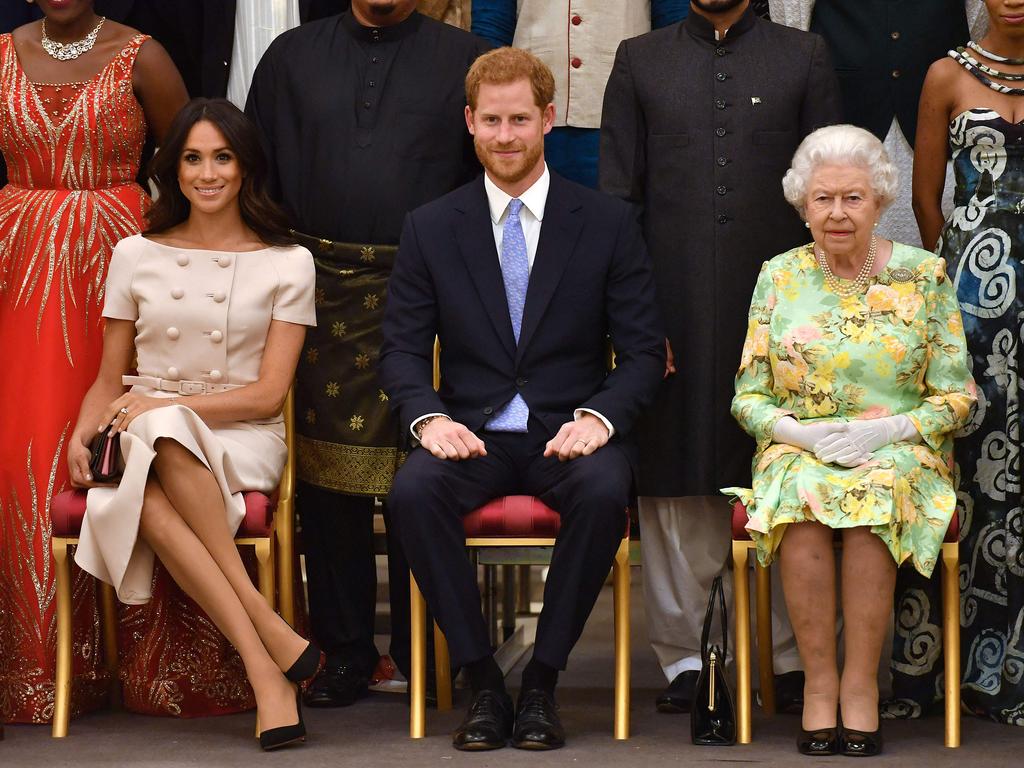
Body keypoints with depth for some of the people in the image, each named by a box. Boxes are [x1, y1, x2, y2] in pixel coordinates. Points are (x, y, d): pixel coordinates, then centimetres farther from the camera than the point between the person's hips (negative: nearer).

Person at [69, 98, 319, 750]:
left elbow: (268, 394, -1)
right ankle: (271, 643, -38)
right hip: (147, 442, 2)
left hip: (241, 440, -2)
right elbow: (110, 380, 16)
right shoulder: (137, 256, 13)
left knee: (164, 435, -39)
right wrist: (81, 436, -5)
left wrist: (164, 407, -12)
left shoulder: (287, 263, 6)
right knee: (146, 502, -37)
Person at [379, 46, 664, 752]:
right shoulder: (430, 229, 8)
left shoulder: (609, 224, 5)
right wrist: (428, 418, -15)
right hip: (471, 430, 1)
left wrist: (599, 417, -16)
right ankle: (482, 680, -19)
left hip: (571, 430, -1)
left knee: (605, 492, -35)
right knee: (413, 491, -32)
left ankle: (543, 680, -19)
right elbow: (402, 348, 5)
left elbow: (644, 350, 3)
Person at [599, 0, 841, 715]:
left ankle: (793, 658, 10)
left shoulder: (805, 58, 10)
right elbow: (617, 195, 8)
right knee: (677, 486, 2)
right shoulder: (640, 61, 11)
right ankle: (685, 655, 12)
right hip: (675, 307, 0)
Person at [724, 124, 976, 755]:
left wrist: (888, 429, -14)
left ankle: (860, 685, -27)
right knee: (803, 496, -34)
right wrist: (802, 431, -13)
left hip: (900, 451, -1)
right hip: (799, 450, 1)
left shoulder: (923, 275, 4)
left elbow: (957, 397, 3)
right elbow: (749, 398, 7)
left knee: (877, 493, -35)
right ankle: (820, 682, -26)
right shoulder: (779, 277, 8)